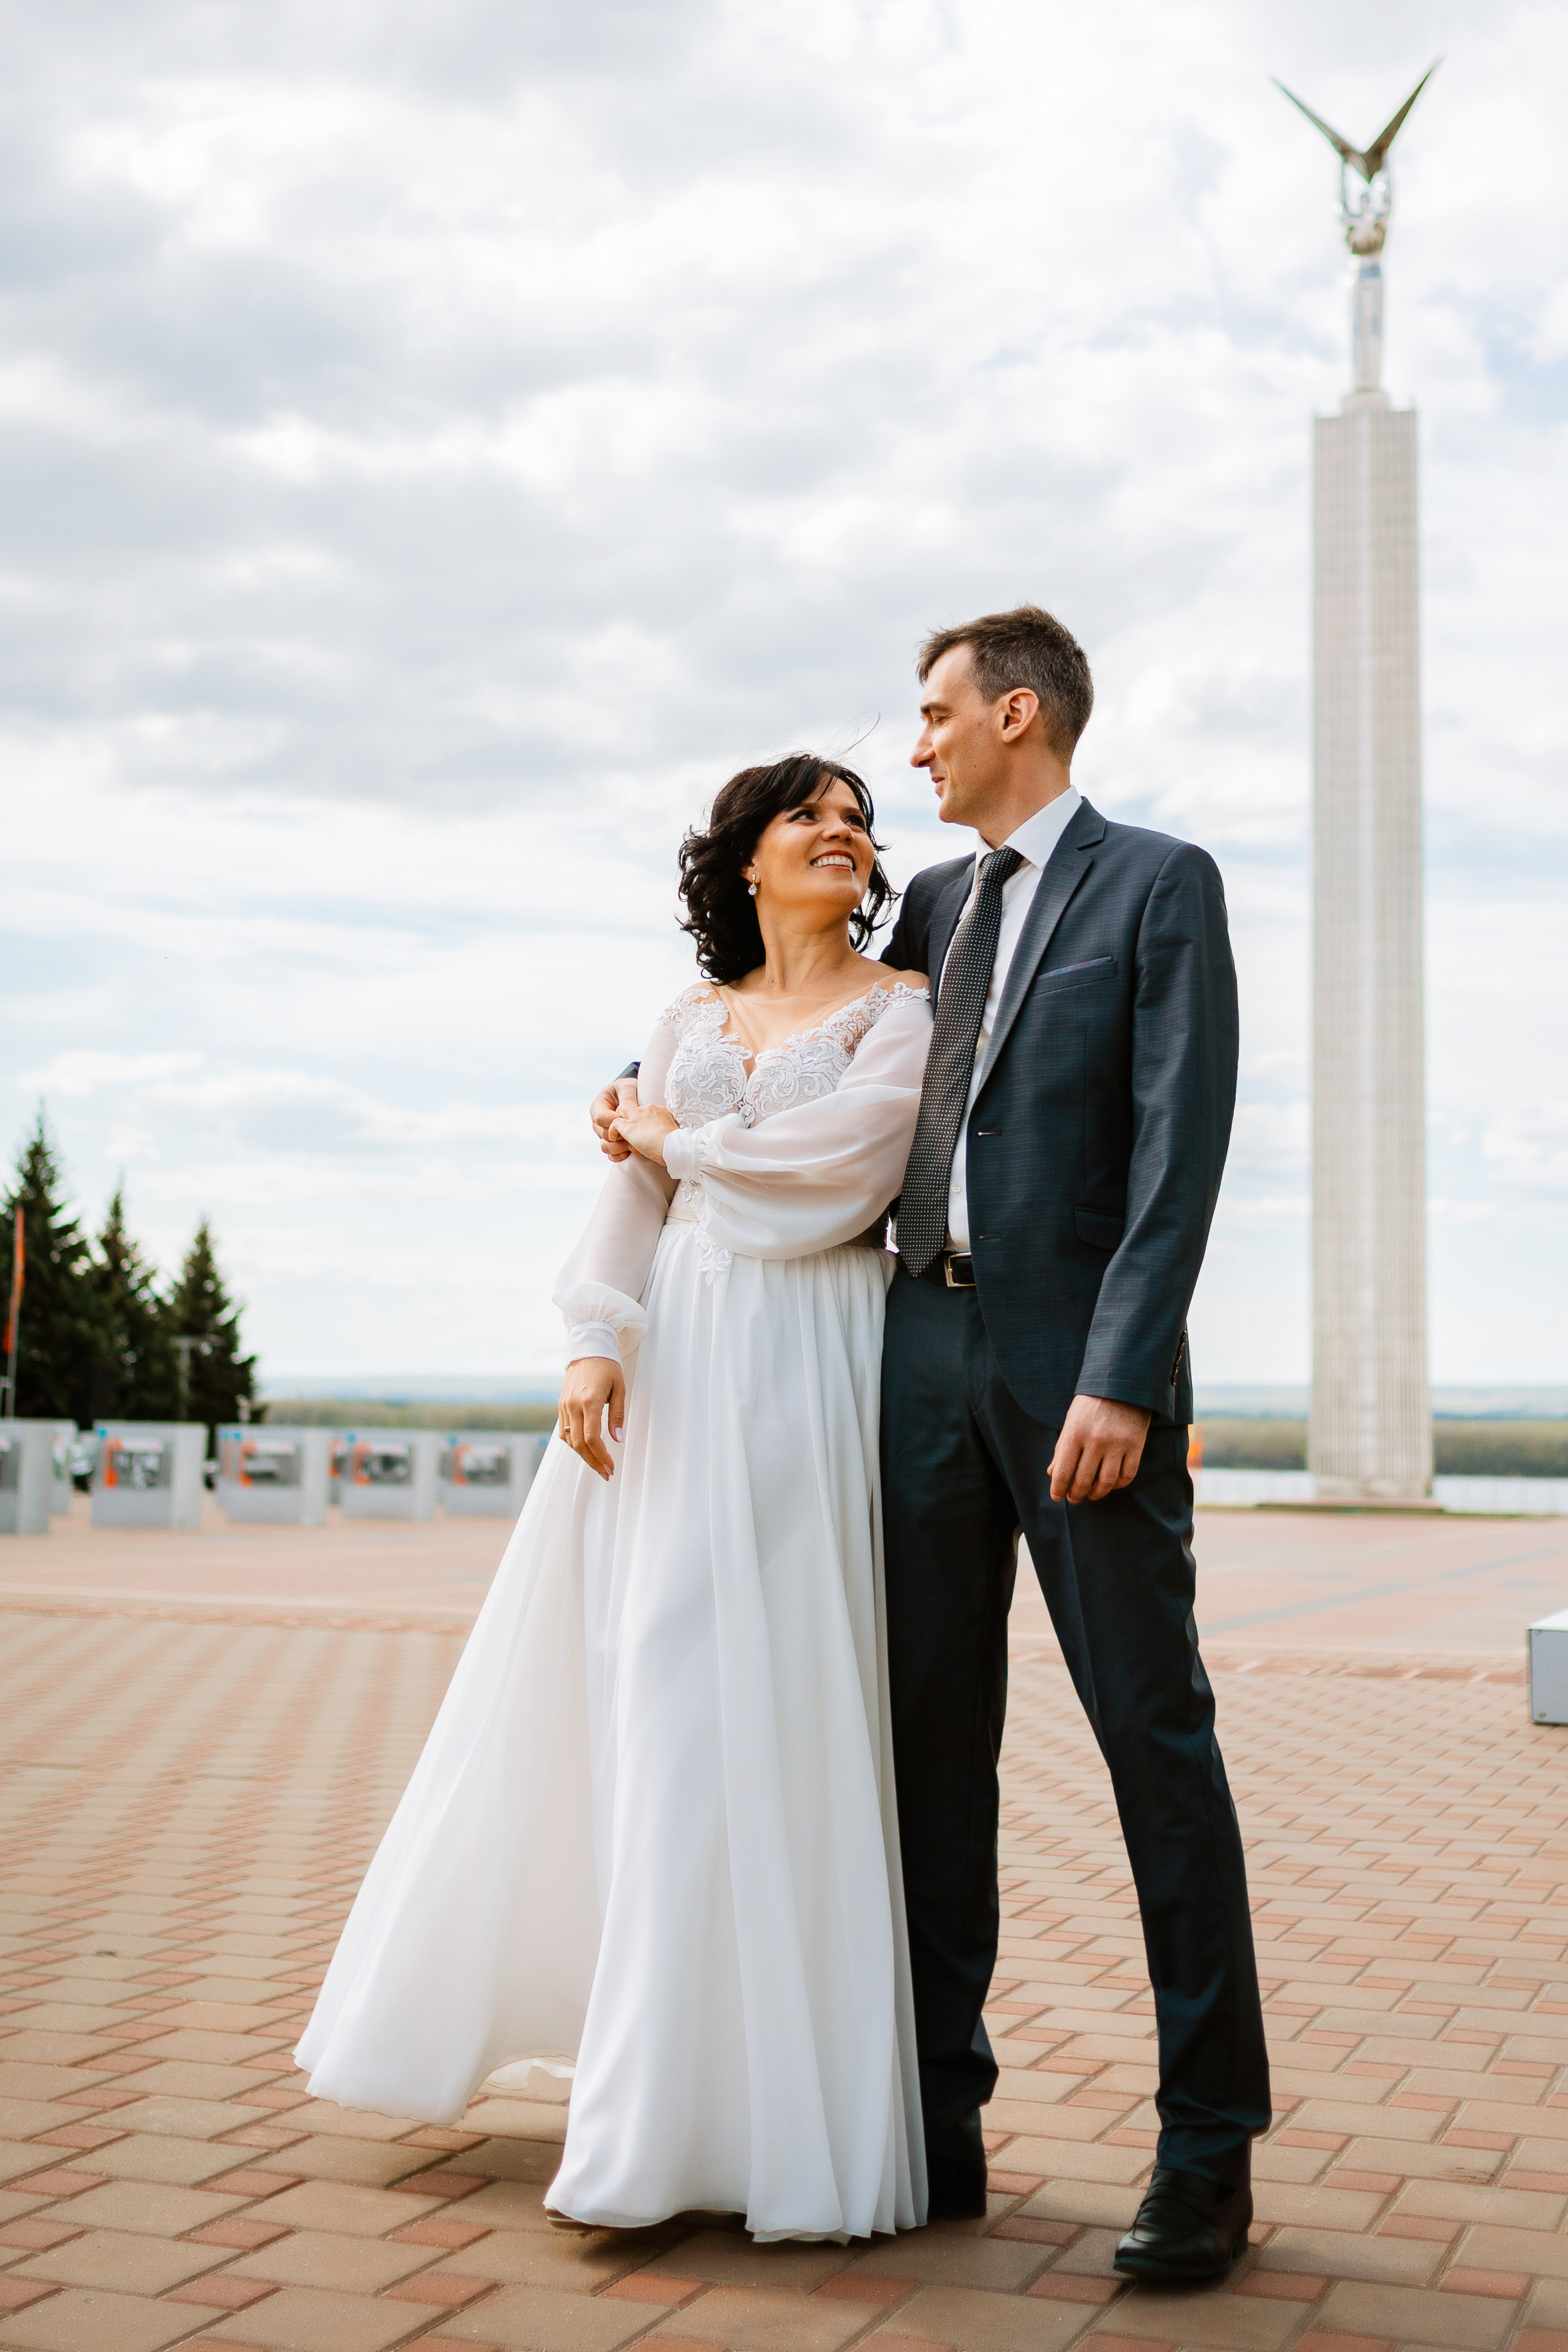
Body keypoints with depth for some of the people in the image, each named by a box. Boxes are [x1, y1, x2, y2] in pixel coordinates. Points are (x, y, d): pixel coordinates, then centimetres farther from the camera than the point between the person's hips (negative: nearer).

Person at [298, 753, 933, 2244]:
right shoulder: (690, 1019, 17)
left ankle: (777, 2111, 4)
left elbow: (833, 1159, -11)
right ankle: (653, 2066, 20)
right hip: (675, 1369, 4)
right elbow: (633, 1199, 8)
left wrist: (676, 1144, 3)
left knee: (782, 1705, -6)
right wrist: (595, 1342, -8)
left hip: (809, 1375, -4)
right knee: (647, 1694, 4)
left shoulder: (904, 1012, 5)